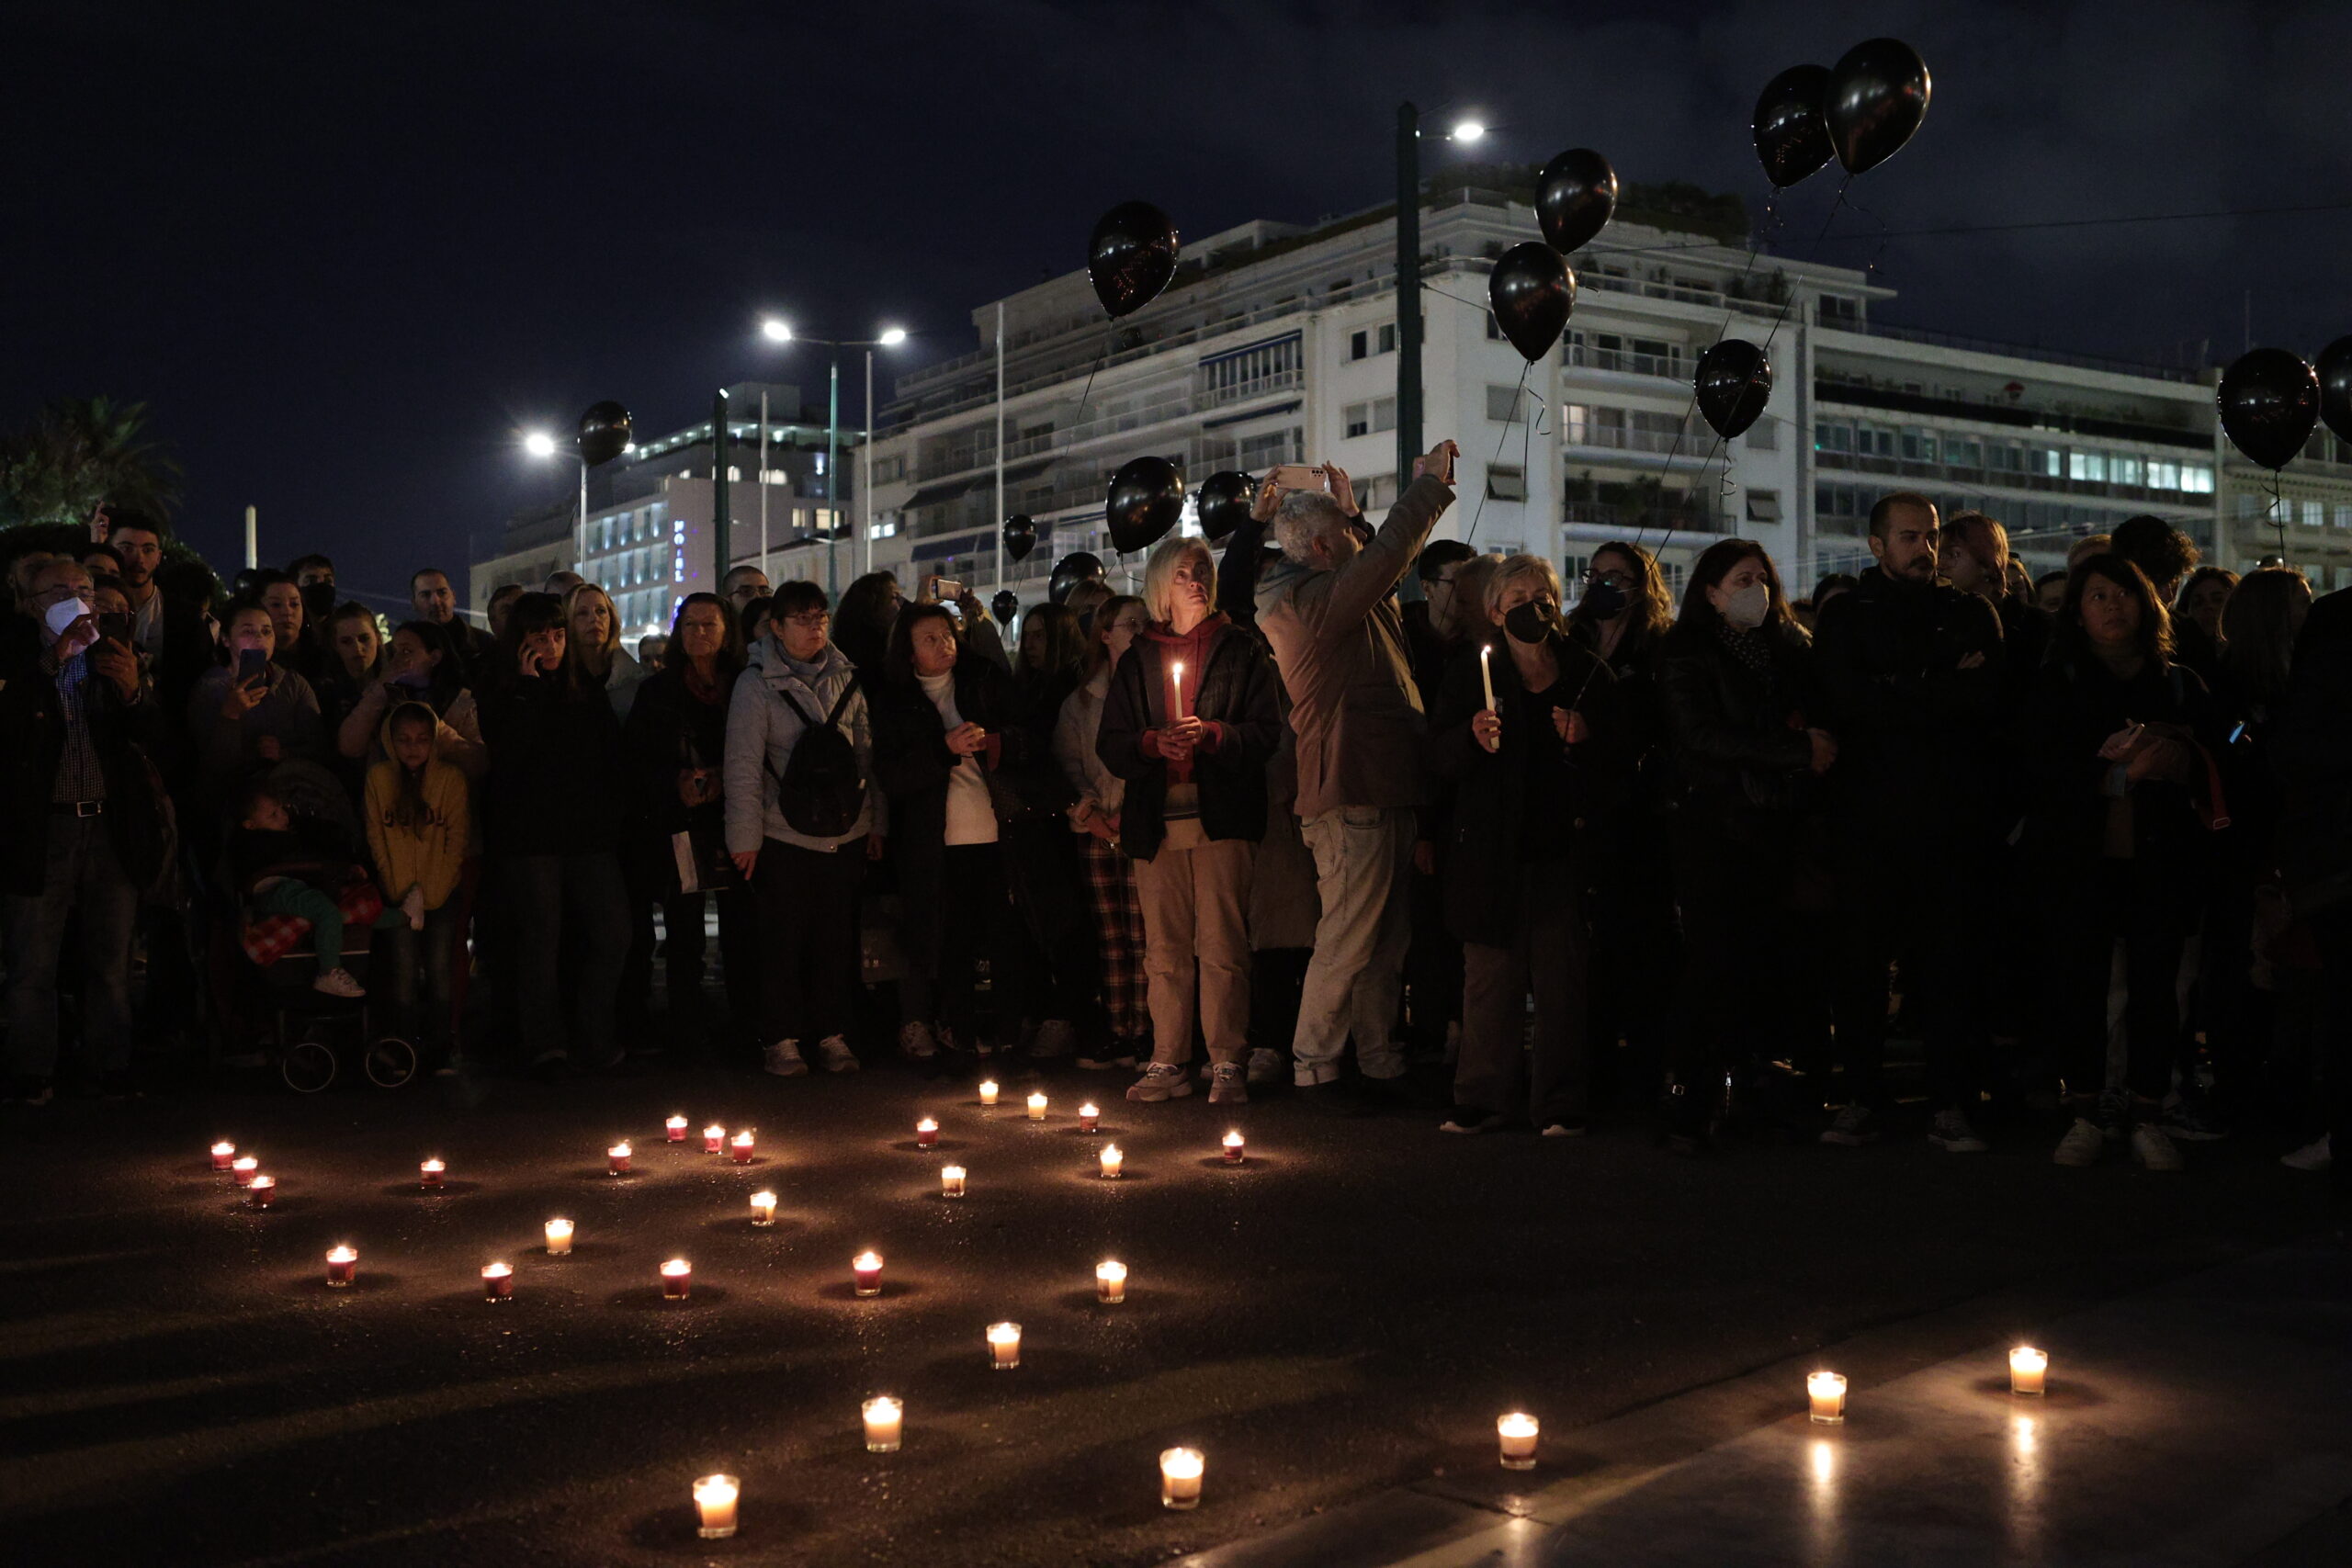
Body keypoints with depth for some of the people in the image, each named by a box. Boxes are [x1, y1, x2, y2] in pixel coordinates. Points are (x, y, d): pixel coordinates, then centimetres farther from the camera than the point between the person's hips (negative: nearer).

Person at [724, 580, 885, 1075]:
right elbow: (743, 764, -7)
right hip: (785, 835, -3)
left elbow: (866, 753, 13)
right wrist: (745, 835, -10)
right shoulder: (758, 682, -4)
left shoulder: (846, 678, 9)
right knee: (785, 937, 1)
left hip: (844, 832, 4)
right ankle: (782, 1039, 9)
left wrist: (877, 821, 11)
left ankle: (833, 1034, 14)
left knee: (838, 937, 5)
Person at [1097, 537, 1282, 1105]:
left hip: (1221, 817, -3)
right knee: (1164, 948, 2)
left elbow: (1267, 730, 2)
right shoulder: (1138, 659, 17)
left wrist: (1212, 734, -13)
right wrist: (1153, 742, -8)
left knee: (1221, 945, -8)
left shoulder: (1240, 649, 10)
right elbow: (1110, 744, 12)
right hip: (1157, 820, 3)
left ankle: (1228, 1064, -4)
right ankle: (1167, 1063, 7)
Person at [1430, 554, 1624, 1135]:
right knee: (1491, 976, -1)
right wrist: (1472, 736, -18)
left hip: (1564, 847, 0)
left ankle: (1560, 1104, 5)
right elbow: (1442, 755, 2)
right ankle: (1485, 1098, 7)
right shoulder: (1470, 674, 10)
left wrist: (1586, 741, -11)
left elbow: (1621, 767, 9)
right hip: (1492, 848, 0)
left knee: (1561, 977, -2)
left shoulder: (1590, 676, 9)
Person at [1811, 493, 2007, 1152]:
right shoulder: (1846, 616, 11)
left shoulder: (1972, 613, 15)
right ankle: (1860, 1098, 8)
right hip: (1870, 817, -1)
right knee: (1862, 958, 0)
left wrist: (1900, 689, -7)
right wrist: (1945, 688, -5)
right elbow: (1844, 697, -8)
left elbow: (1988, 692, -3)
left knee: (1952, 962, -1)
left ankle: (1949, 1105, 4)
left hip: (1953, 818, 1)